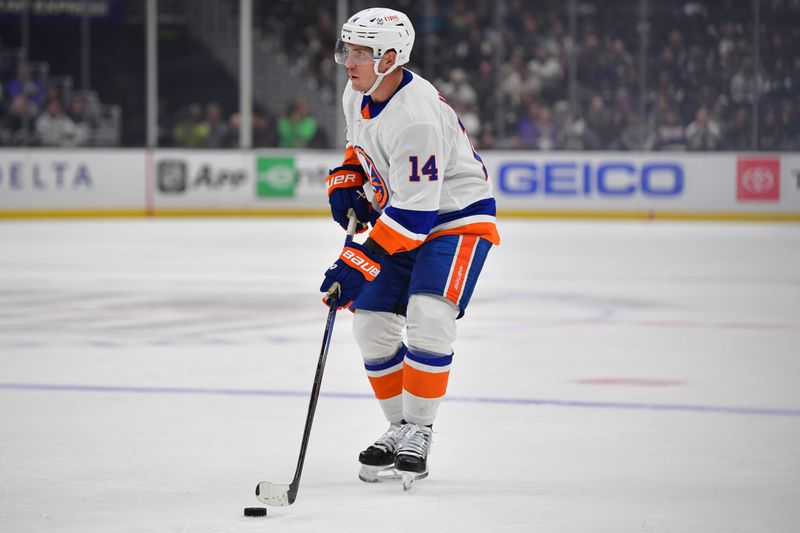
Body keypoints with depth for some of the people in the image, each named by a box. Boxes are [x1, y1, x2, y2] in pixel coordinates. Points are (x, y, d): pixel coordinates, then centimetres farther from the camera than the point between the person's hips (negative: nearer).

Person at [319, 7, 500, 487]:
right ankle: (401, 428, 16)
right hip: (399, 216, 9)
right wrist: (345, 183, 1)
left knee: (429, 316, -26)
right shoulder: (358, 97, -4)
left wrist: (357, 266, -35)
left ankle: (419, 432, -14)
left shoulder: (416, 118, -32)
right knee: (372, 322, 3)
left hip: (457, 217, -9)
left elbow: (414, 214, -34)